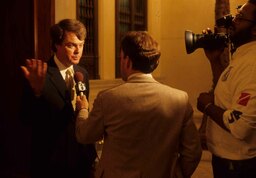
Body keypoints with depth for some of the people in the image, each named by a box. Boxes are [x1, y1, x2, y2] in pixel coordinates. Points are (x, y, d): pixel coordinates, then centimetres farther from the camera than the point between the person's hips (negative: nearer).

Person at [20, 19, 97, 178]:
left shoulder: (83, 73, 5)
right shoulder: (39, 74, -13)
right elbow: (28, 118, -18)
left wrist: (91, 152, 13)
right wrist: (36, 90, -35)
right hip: (52, 159, -5)